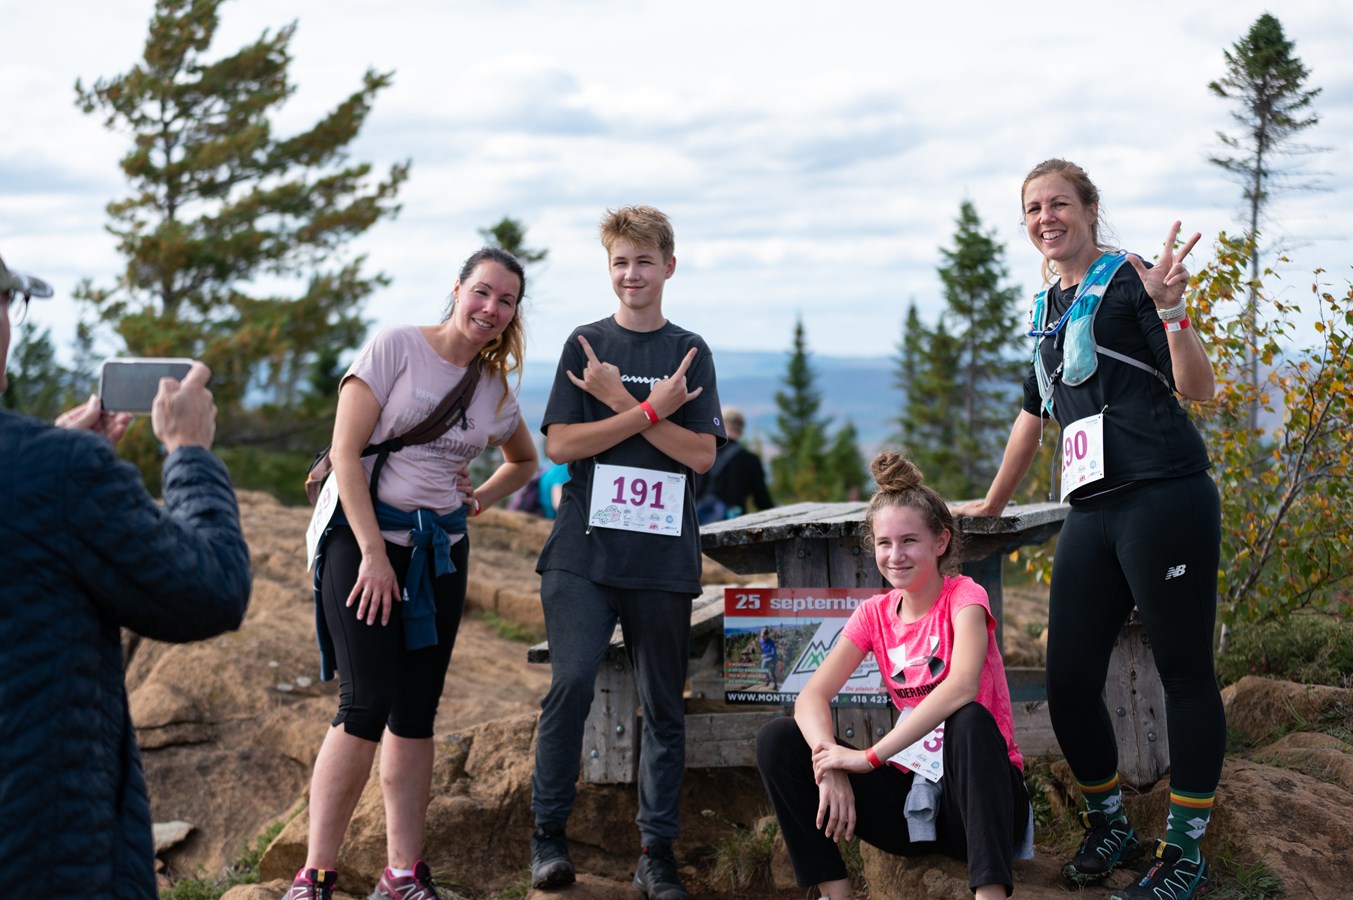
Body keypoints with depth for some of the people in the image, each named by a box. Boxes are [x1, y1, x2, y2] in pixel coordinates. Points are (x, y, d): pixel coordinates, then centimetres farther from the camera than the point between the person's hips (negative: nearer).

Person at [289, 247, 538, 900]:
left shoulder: (495, 390, 10)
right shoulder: (397, 348, -7)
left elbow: (524, 461, 31)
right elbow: (346, 453, -11)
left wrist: (481, 499, 12)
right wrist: (374, 553, -15)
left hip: (440, 552, 6)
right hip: (367, 536, -6)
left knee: (416, 712, 6)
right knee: (366, 705, -14)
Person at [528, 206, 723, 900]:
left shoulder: (689, 352, 10)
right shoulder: (586, 344, 7)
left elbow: (701, 455, -1)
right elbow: (560, 445, -3)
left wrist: (617, 401, -8)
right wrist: (651, 409, -11)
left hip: (662, 557, 2)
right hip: (584, 554, -1)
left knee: (664, 707, 3)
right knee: (570, 683, -15)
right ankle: (548, 833, -1)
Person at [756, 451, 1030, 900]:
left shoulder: (963, 596, -8)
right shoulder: (875, 614, 6)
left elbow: (962, 686, -29)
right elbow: (811, 697, -7)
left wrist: (870, 757, -32)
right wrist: (828, 762, -28)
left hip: (975, 791, -5)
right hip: (911, 794, 5)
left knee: (971, 721, -38)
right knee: (777, 738, -11)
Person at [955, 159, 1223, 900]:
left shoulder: (1127, 279, -2)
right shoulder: (1052, 305, 19)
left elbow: (1198, 387, -9)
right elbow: (1034, 411, 30)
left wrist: (1169, 310, -24)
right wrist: (992, 503, 36)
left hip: (1162, 498, -7)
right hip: (1092, 511, 7)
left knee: (1184, 673, -1)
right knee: (1068, 681, 5)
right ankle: (1108, 825, 25)